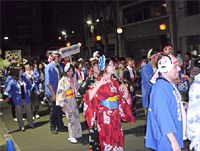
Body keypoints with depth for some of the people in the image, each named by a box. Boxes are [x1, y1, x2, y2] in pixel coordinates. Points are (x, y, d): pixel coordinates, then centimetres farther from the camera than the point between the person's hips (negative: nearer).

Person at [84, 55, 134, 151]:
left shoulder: (115, 82, 8)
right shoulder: (99, 82, -7)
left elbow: (125, 98, 14)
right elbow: (88, 97, -20)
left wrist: (125, 89, -4)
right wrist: (99, 85, -25)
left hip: (116, 116, 5)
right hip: (104, 116, -5)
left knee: (118, 139, 9)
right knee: (107, 141, 0)